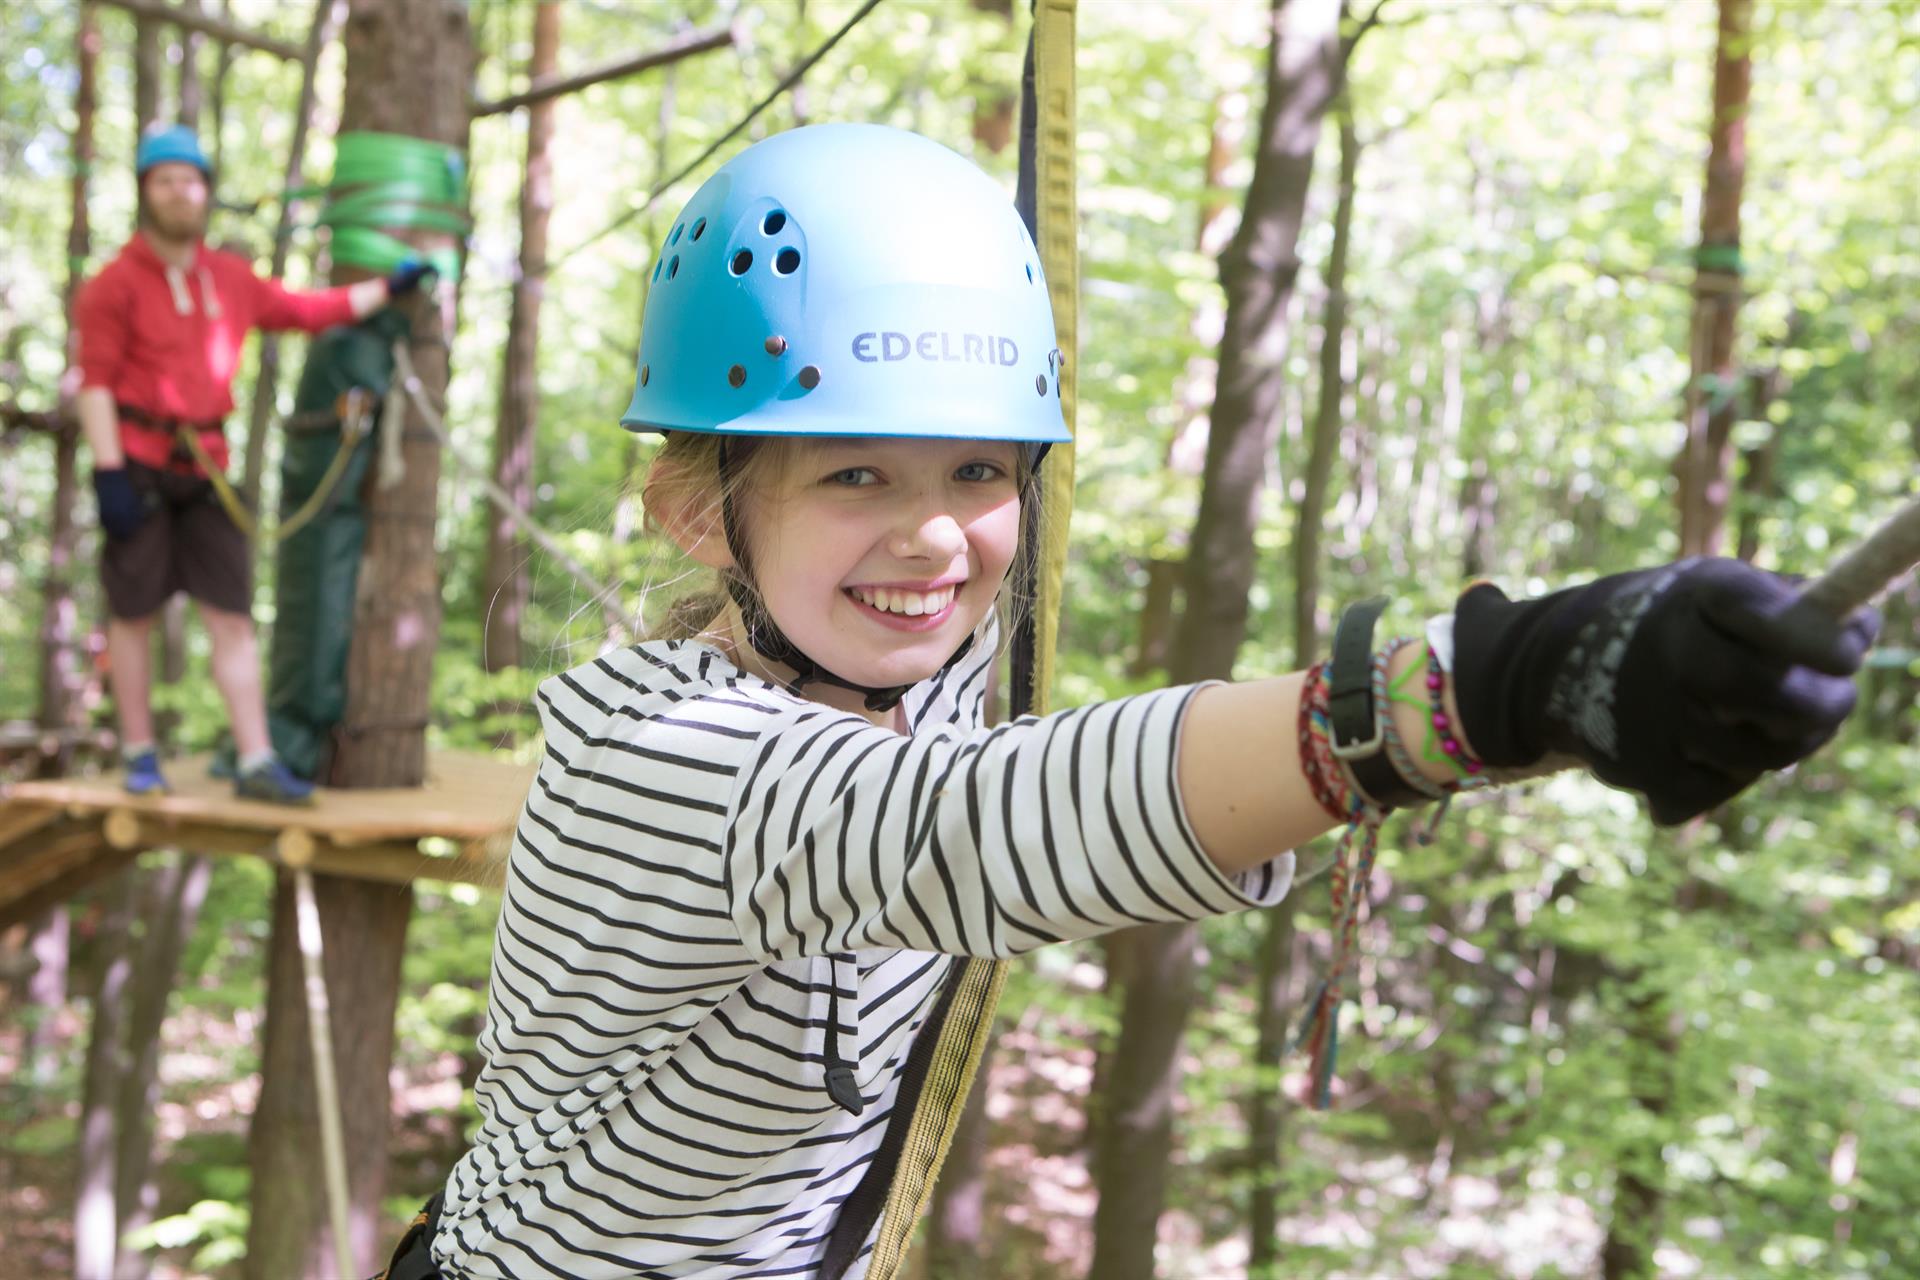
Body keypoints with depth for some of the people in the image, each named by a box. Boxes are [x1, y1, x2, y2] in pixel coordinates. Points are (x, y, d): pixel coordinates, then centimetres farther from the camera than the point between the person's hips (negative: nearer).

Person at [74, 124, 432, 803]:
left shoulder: (230, 278, 13)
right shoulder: (115, 283, -5)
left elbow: (305, 309, 25)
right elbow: (95, 383, -10)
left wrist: (388, 289, 25)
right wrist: (108, 473, -17)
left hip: (204, 467, 5)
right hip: (137, 466, -5)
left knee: (232, 615, 0)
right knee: (133, 613, 4)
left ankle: (255, 763, 1)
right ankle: (140, 755, 17)